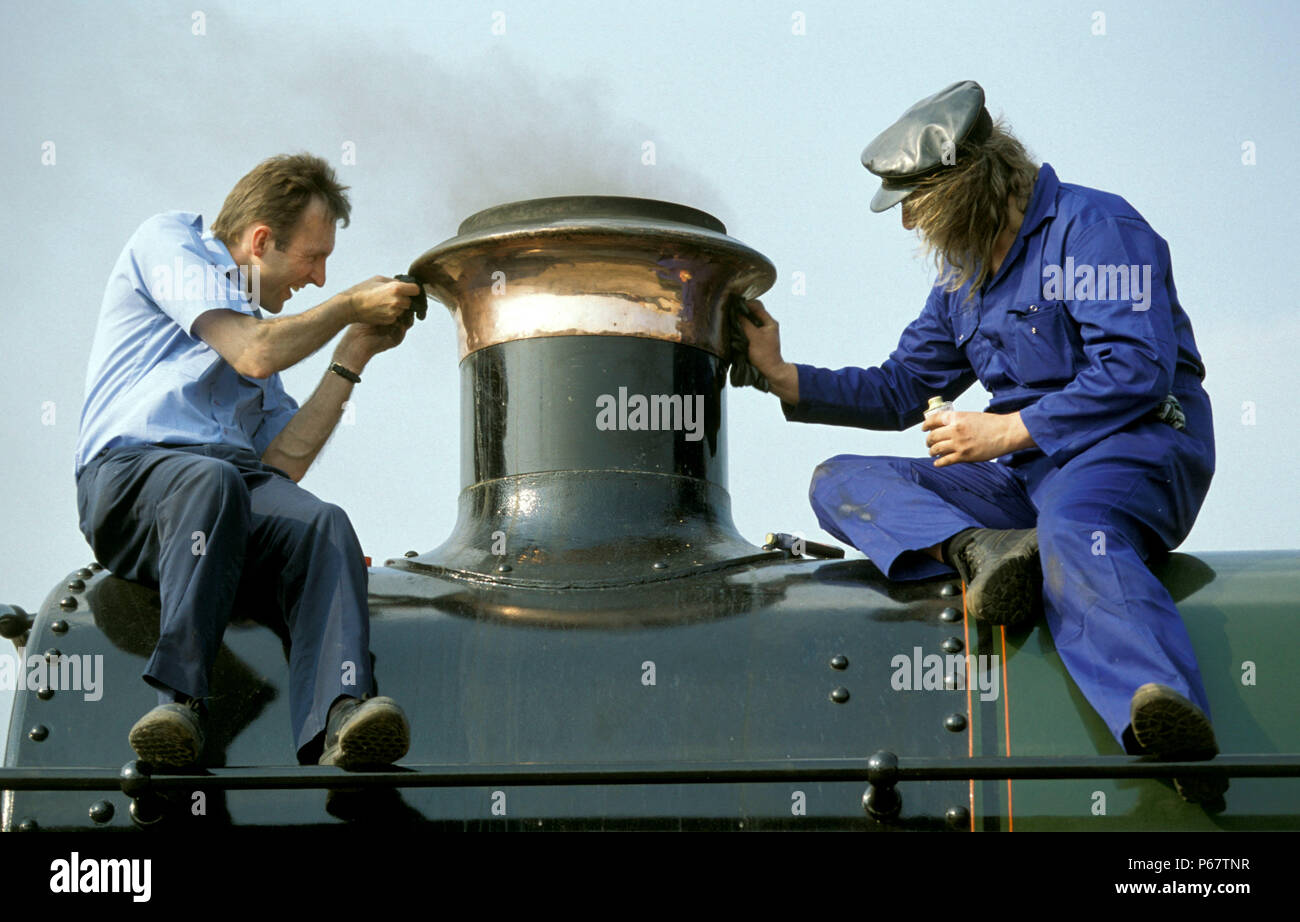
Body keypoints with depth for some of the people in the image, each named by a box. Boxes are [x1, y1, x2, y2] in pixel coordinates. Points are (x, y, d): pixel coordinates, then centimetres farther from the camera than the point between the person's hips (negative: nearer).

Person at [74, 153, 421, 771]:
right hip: (131, 471, -5)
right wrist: (352, 306, 10)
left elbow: (283, 463, 21)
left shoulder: (260, 326, 34)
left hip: (240, 479, 5)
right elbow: (254, 354, -3)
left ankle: (338, 726, -51)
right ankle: (178, 696, -43)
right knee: (210, 480, -40)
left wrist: (354, 355, 24)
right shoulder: (168, 242, 14)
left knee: (323, 525, -29)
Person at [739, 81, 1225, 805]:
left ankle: (1178, 740, -66)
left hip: (1135, 446, -8)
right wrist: (782, 376, 15)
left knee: (1072, 532, -43)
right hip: (1021, 475, 8)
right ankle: (982, 549, -37)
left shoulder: (1093, 226, -6)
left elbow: (1137, 371, -17)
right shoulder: (962, 275, 20)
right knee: (840, 481, -5)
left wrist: (1006, 431, -18)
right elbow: (901, 389, 26)